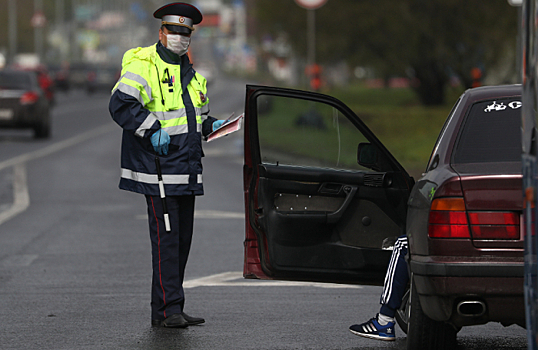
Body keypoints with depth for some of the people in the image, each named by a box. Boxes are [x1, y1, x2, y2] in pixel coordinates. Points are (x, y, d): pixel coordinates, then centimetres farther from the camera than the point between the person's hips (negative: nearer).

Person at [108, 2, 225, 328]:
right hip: (158, 171, -9)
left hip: (187, 171, 9)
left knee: (182, 239, 9)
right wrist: (152, 130, -23)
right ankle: (170, 309, -12)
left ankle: (163, 310, 15)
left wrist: (210, 126, 11)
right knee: (166, 239, -12)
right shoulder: (143, 66, -8)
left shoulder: (190, 72, 19)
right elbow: (120, 104, -20)